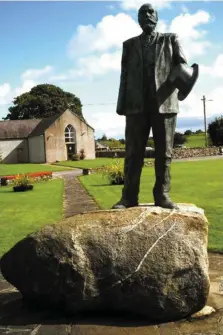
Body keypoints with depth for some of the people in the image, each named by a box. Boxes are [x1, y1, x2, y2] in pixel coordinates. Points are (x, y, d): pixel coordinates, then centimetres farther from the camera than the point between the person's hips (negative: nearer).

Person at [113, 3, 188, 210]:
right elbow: (124, 76, 14)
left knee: (164, 152, -2)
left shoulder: (170, 39, 16)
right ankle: (129, 197, -4)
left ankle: (162, 195, 2)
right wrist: (121, 105, 4)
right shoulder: (129, 45, 20)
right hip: (137, 104, 1)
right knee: (133, 153, -4)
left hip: (164, 102, 0)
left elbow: (182, 65, 4)